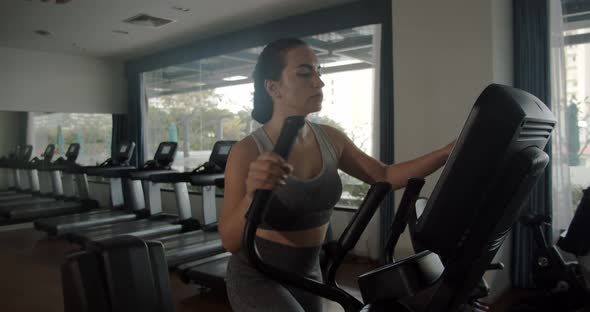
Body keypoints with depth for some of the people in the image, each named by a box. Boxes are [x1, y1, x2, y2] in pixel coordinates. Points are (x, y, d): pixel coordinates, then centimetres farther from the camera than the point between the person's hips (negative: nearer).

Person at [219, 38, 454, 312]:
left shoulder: (330, 140, -6)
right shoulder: (247, 152, -22)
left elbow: (384, 176, 2)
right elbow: (231, 242, -27)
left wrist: (449, 152, -8)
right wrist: (252, 194, -47)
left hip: (307, 274, 6)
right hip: (256, 278, -5)